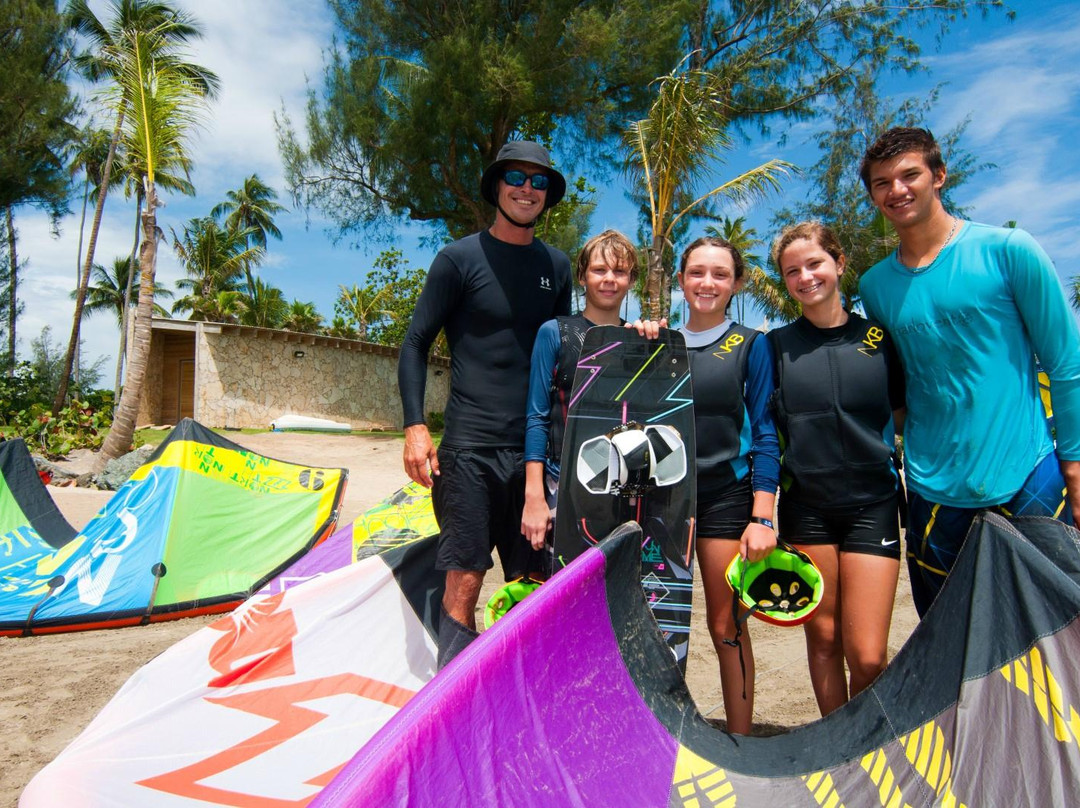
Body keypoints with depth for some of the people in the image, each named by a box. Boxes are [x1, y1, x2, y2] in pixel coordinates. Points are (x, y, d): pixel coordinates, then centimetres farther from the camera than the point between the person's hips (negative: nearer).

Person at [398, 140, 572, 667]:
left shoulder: (555, 266, 13)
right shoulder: (460, 258, 0)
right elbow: (415, 344, -1)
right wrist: (415, 426, -9)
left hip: (536, 447, 5)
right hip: (471, 446, -4)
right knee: (464, 580, -3)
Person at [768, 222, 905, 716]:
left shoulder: (880, 337, 3)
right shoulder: (775, 345, 2)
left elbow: (906, 418, 11)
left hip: (873, 503, 0)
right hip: (805, 505, 1)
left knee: (867, 656, -3)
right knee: (823, 639, 9)